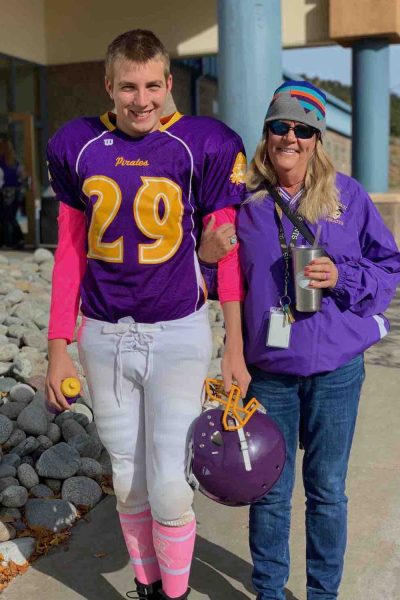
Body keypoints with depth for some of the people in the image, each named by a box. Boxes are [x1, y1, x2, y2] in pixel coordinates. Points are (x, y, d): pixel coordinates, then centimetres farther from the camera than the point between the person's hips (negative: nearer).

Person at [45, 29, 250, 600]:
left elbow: (226, 252, -2)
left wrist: (235, 349, -1)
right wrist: (59, 346, 6)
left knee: (169, 487, 0)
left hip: (178, 335, -3)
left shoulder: (204, 144, -6)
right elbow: (70, 251, 7)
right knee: (128, 481, 14)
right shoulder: (77, 146, 3)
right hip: (103, 337, 3)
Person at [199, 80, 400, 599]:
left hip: (336, 368, 0)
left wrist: (342, 278, -14)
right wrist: (207, 257, -14)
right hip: (269, 370, 0)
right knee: (270, 491, 12)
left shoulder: (347, 196, -1)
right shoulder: (244, 202, 0)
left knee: (327, 489, 13)